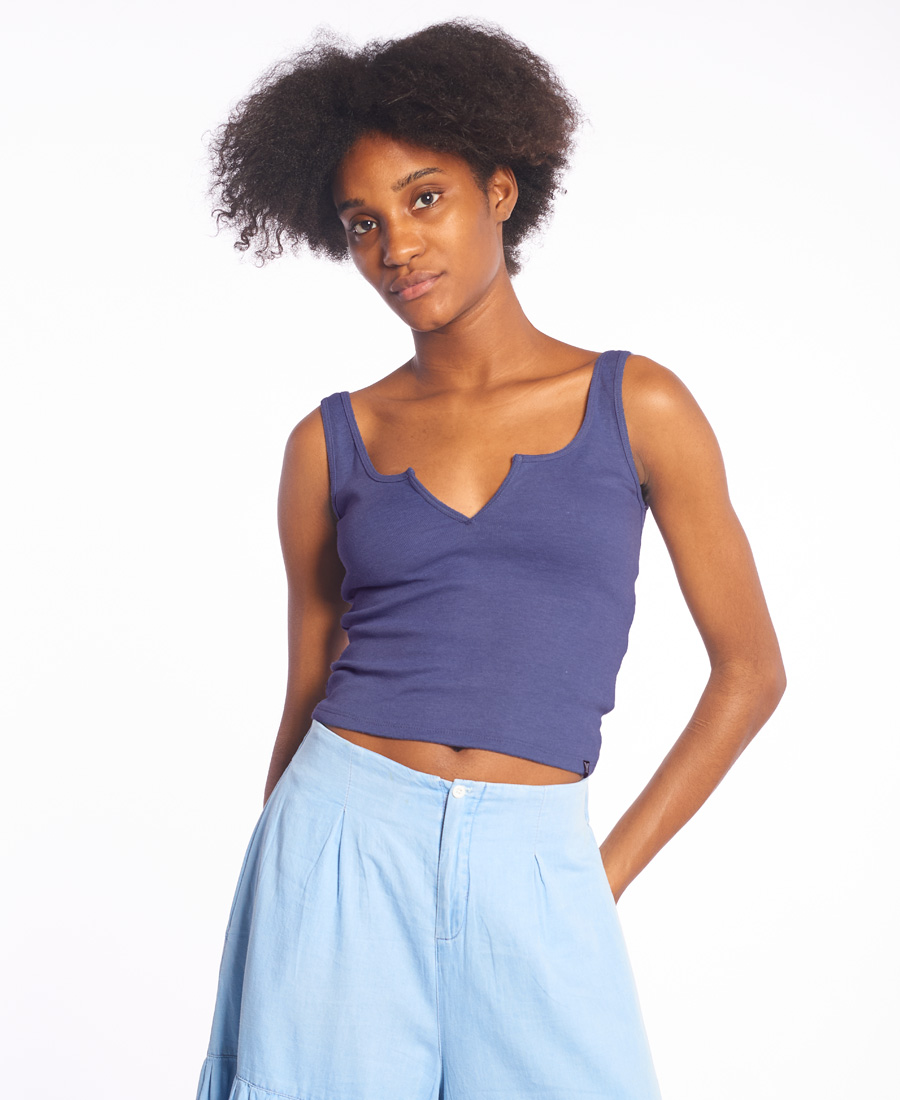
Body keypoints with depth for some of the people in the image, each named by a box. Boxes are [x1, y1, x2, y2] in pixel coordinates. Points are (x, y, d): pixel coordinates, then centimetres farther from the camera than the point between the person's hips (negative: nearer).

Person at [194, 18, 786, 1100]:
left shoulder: (638, 405, 1)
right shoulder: (332, 441, 5)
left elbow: (749, 669, 4)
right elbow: (307, 694, 12)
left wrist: (607, 873, 1)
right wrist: (274, 899, 12)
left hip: (533, 870, -1)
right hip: (344, 846, 1)